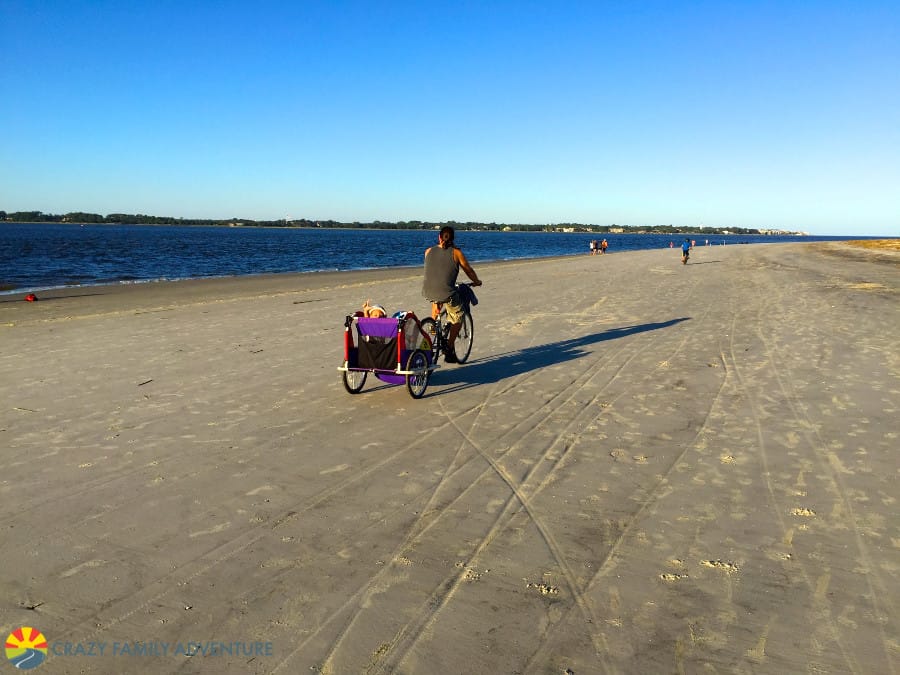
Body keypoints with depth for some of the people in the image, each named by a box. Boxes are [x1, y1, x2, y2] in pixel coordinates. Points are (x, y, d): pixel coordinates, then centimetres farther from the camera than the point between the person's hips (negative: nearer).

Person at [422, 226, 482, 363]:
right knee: (457, 318, 19)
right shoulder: (456, 252, 0)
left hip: (428, 292, 4)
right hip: (446, 293, -4)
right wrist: (476, 282, 30)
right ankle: (450, 348, 15)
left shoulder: (429, 251, 9)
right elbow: (468, 270, 11)